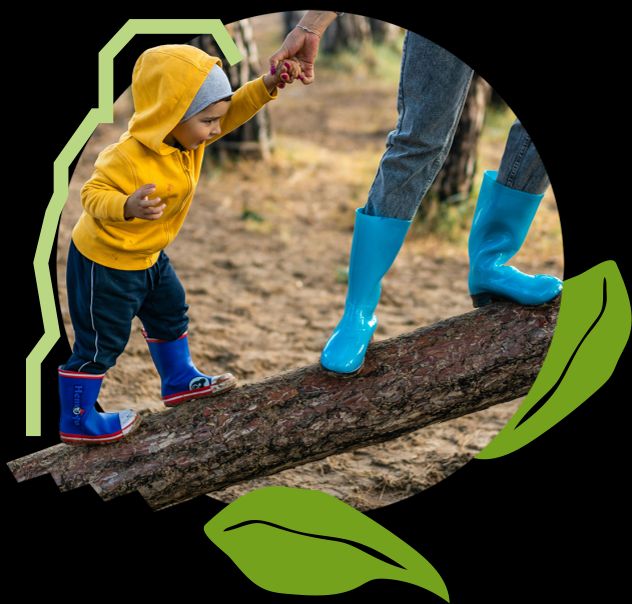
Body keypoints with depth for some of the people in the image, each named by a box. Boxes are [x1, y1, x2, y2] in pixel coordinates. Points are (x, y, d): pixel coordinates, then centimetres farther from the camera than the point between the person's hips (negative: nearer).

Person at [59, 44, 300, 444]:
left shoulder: (185, 134, -8)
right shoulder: (128, 158, -33)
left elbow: (233, 110, -2)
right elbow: (93, 195, -31)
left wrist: (268, 86, -17)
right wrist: (128, 207, -50)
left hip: (147, 255, 9)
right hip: (104, 262, -9)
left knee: (170, 313, 24)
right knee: (101, 342, 2)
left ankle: (180, 381, 44)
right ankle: (77, 422, 17)